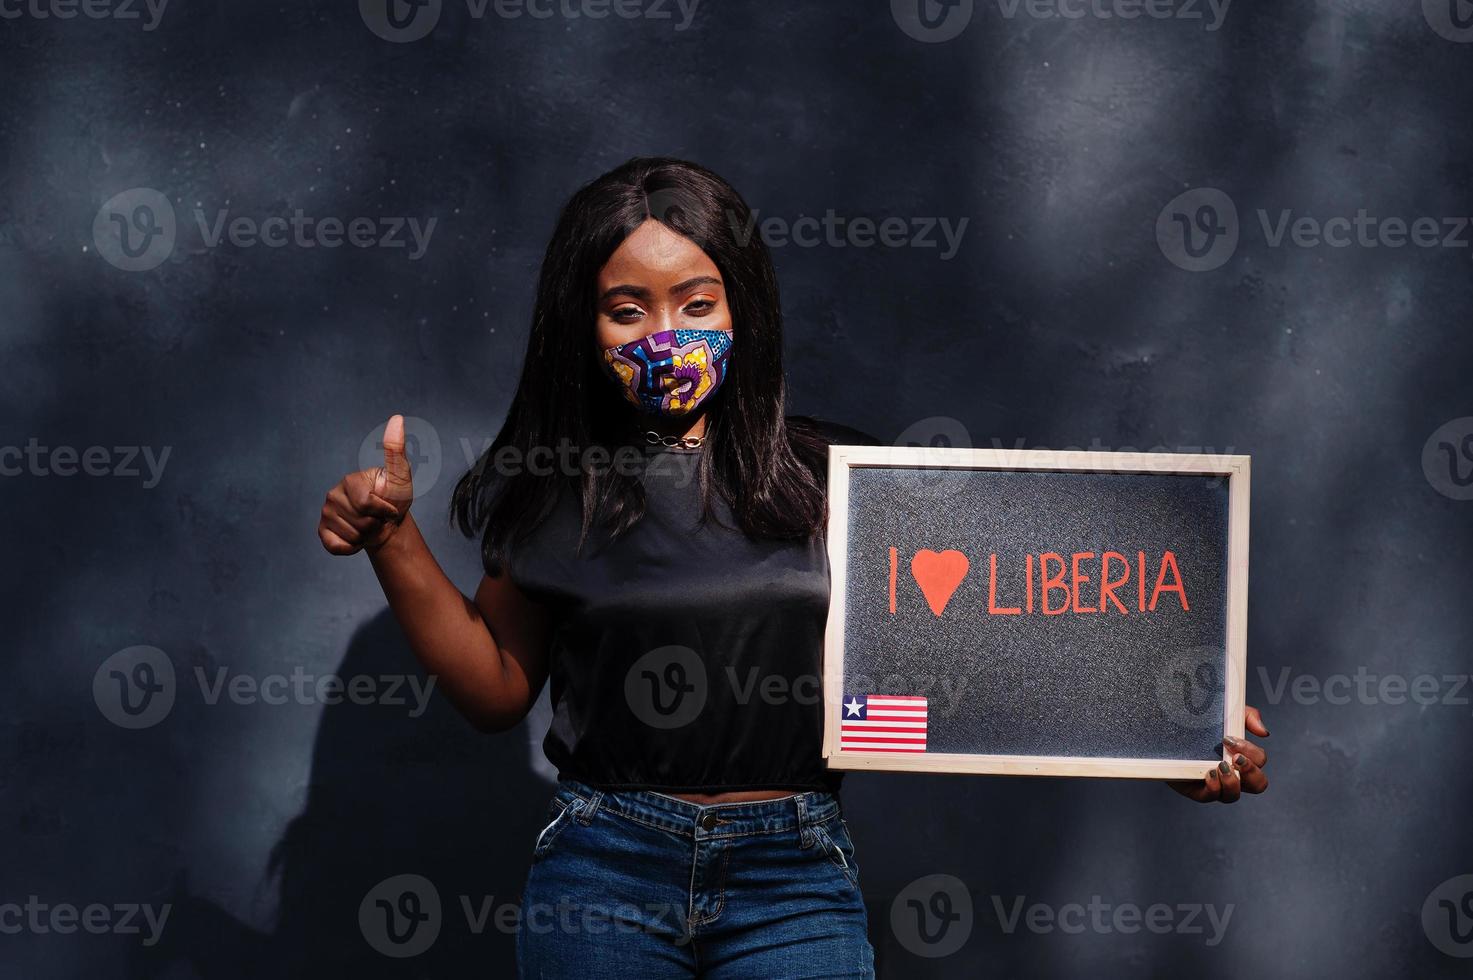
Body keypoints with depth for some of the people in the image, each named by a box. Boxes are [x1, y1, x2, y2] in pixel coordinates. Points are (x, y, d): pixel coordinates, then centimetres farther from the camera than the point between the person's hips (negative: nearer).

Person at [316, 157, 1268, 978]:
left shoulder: (829, 477, 3)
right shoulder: (551, 484, 5)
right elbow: (499, 687, 11)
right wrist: (394, 540, -1)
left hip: (795, 874, -1)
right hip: (603, 870, 1)